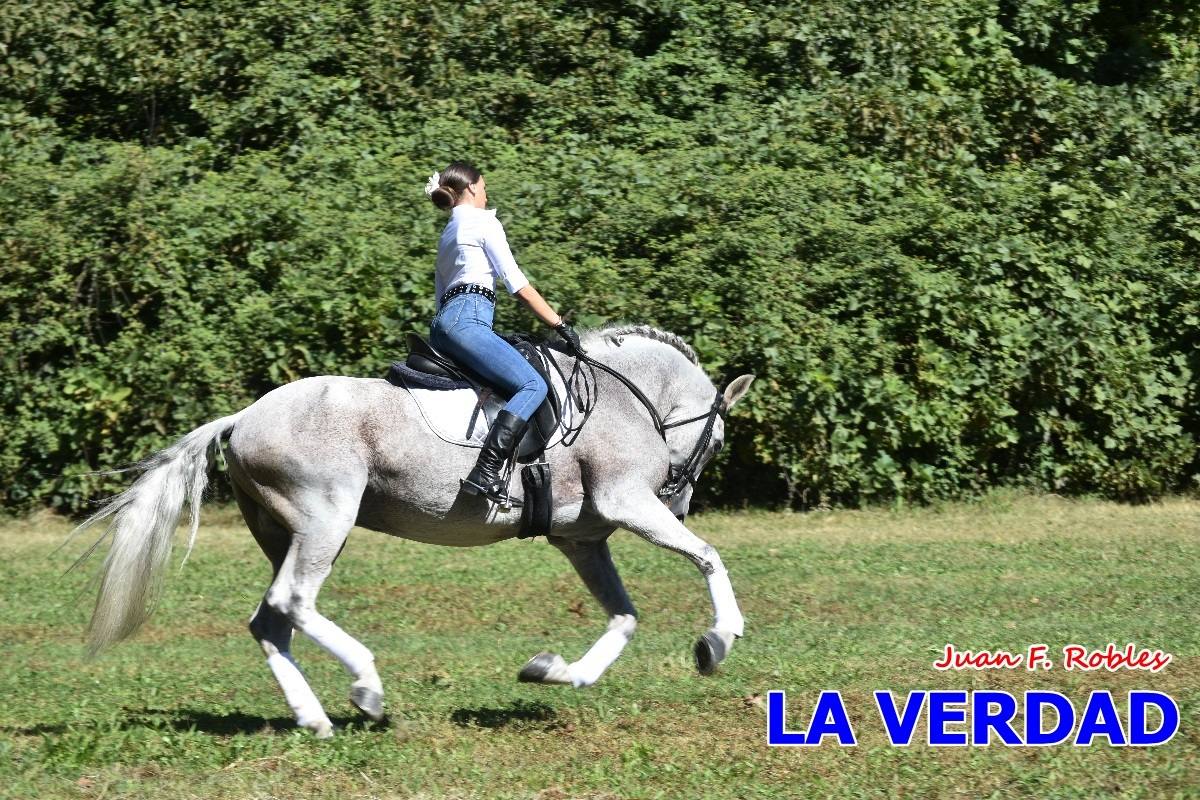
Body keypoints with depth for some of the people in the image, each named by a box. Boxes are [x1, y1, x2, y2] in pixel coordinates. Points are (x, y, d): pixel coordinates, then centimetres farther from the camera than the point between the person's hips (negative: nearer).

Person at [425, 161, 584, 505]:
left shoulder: (447, 234, 30)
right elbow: (517, 283, -4)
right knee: (532, 385, -22)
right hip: (467, 318, -10)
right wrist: (561, 325, -3)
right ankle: (485, 472, -38)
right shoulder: (484, 222, 3)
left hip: (442, 322, 10)